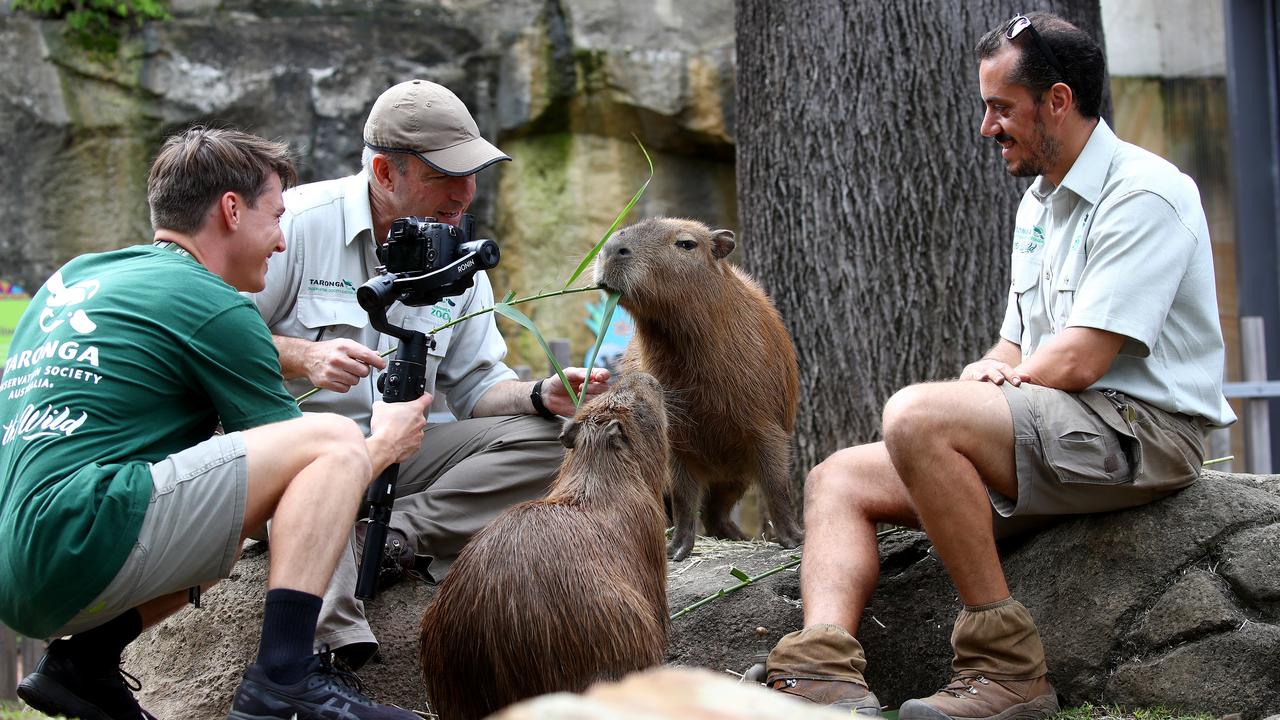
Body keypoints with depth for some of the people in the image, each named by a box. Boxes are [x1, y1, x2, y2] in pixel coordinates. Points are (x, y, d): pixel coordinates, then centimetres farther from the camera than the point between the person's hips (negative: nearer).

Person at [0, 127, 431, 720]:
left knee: (240, 503, 29)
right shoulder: (213, 305, -3)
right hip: (77, 545, -9)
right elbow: (301, 449, 3)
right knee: (334, 441, -7)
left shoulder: (74, 277, 21)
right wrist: (385, 443, 23)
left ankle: (84, 657, 13)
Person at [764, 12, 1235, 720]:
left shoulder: (1144, 193, -11)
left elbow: (1078, 361, -19)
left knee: (917, 414, -31)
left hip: (1140, 430, -10)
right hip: (1058, 433, 10)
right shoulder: (1037, 204, 20)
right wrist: (988, 371, -3)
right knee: (837, 478, -1)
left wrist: (983, 385, -3)